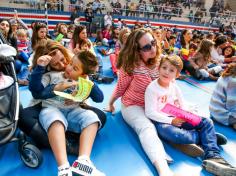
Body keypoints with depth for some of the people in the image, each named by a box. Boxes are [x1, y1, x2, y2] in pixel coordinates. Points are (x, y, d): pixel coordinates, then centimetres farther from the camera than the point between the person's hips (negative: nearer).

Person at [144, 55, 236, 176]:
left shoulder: (174, 86, 6)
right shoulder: (152, 88, -13)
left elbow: (183, 104, 15)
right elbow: (150, 112, -16)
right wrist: (170, 120, -20)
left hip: (178, 119, 7)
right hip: (161, 121, -6)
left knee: (207, 122, -5)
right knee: (173, 134, -37)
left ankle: (212, 157, -19)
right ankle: (207, 136, -9)